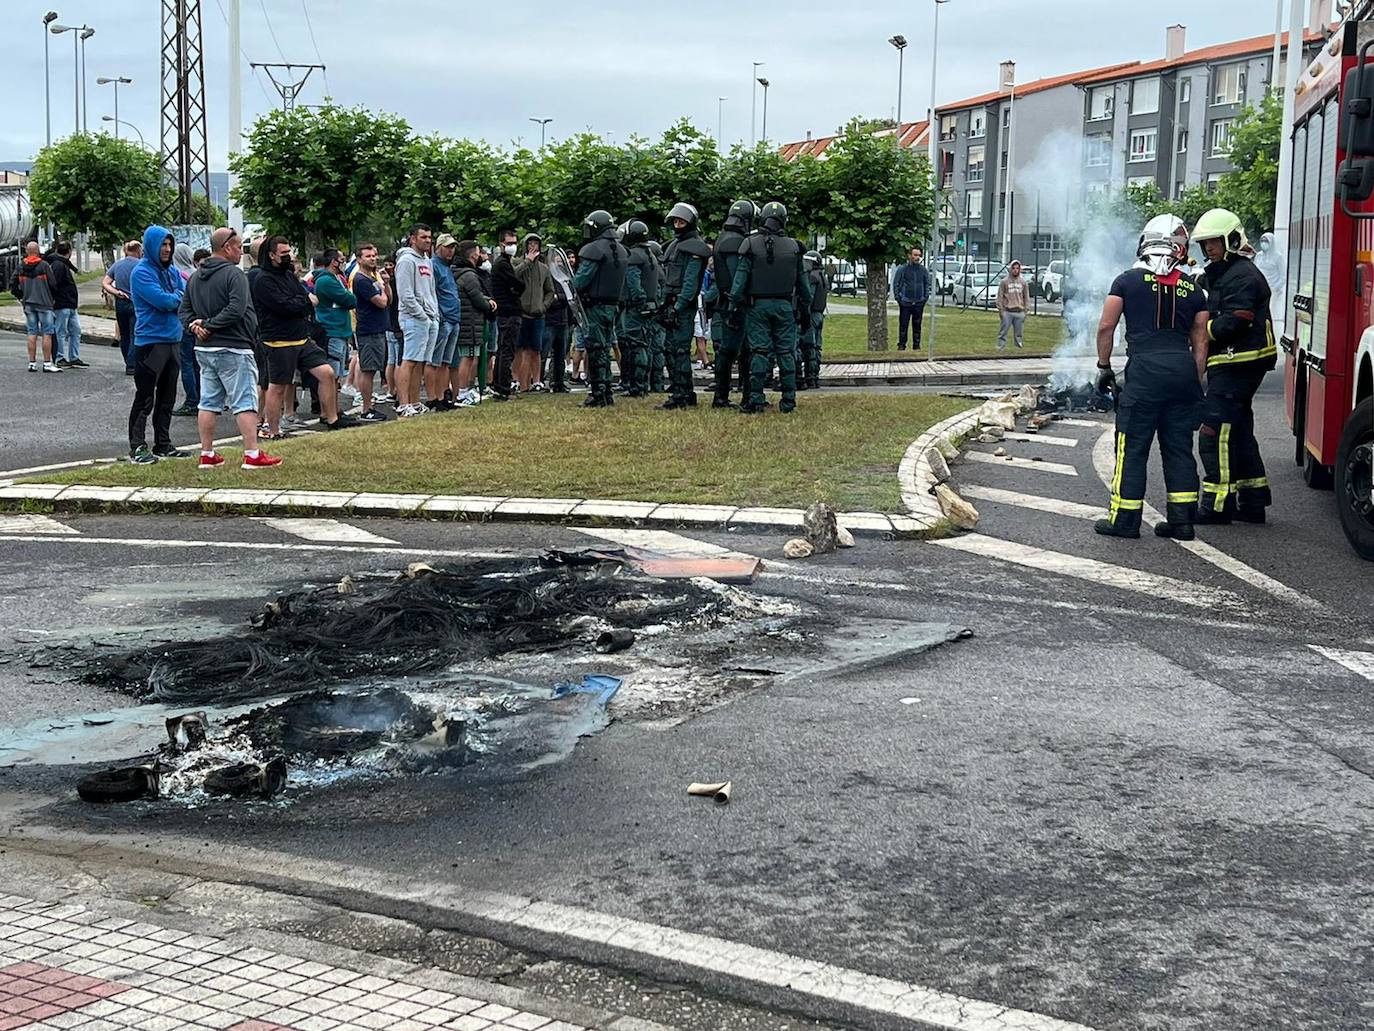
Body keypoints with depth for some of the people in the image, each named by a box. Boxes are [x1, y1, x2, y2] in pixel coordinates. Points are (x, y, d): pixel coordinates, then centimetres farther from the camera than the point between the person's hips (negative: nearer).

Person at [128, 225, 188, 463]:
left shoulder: (172, 271, 12)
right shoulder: (142, 272, -11)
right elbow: (163, 300, -20)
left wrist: (172, 300, -16)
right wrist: (180, 297, -2)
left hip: (173, 340, 8)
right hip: (150, 342, -8)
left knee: (167, 398, 14)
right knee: (145, 399, -4)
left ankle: (163, 445, 22)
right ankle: (137, 447, 0)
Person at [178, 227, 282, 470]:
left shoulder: (195, 276, 13)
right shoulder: (234, 274, -13)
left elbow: (183, 309, 13)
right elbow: (236, 310, -23)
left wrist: (195, 325, -2)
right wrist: (209, 325, -15)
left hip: (204, 349, 8)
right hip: (233, 349, -8)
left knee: (208, 402, 11)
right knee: (245, 403, -4)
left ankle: (207, 454, 14)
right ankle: (252, 454, -4)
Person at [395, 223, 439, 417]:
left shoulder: (427, 261, 20)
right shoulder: (407, 260, -8)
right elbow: (406, 295, -15)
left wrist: (435, 314, 13)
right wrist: (422, 315, -14)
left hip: (431, 319, 9)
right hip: (415, 318, -9)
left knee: (420, 364, 9)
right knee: (409, 362, -11)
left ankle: (415, 404, 13)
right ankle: (403, 405, -14)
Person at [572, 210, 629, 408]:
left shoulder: (594, 249, -14)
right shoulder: (622, 251, 15)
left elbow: (581, 280, -16)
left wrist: (569, 289, 1)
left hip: (595, 307, -8)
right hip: (612, 306, 8)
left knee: (595, 349, -6)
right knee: (605, 349, 14)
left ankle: (598, 395, -8)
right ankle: (606, 394, 16)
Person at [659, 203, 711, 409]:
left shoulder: (694, 247, -10)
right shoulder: (675, 244, 20)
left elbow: (690, 282, -17)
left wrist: (677, 307, -21)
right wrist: (665, 303, 18)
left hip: (683, 305, -10)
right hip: (672, 303, 10)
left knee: (680, 349, -10)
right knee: (671, 349, 10)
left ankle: (681, 396, -9)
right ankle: (686, 394, 15)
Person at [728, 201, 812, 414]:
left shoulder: (751, 245, -4)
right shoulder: (793, 247, 4)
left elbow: (741, 278, -6)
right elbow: (802, 281, 9)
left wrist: (735, 305, -2)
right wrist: (806, 308, 17)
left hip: (758, 306, -1)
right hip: (784, 306, 1)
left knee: (759, 352, -1)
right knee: (786, 352, 5)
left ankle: (756, 399, -5)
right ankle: (788, 400, 4)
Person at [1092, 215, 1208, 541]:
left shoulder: (1128, 280, 2)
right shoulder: (1193, 290, 12)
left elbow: (1106, 327, 0)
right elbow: (1200, 344, 12)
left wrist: (1103, 367, 11)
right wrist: (1195, 384, 18)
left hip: (1144, 370, -4)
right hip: (1183, 370, 4)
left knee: (1133, 447, 2)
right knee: (1179, 448, 11)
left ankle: (1124, 520, 4)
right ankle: (1182, 520, 13)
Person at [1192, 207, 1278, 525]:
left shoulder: (1243, 275, -13)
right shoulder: (1220, 274, 21)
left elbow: (1235, 321, -22)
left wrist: (1202, 331, -15)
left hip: (1236, 365, -11)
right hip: (1230, 365, 11)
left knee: (1215, 433, -11)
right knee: (1239, 433, 15)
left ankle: (1218, 504, -9)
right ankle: (1252, 501, 21)